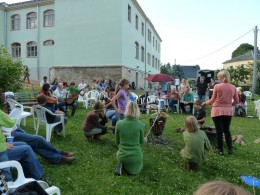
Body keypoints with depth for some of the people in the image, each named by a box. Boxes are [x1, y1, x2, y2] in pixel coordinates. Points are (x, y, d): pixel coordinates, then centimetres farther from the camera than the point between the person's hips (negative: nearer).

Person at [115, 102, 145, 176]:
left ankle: (121, 165, 7)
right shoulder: (141, 125, -17)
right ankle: (132, 168, 2)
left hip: (122, 155, 2)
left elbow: (117, 142, 1)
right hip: (135, 157, -1)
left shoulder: (119, 123, -11)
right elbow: (141, 141, 0)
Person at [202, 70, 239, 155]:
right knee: (227, 130, 18)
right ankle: (230, 149, 20)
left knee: (219, 131, 6)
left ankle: (221, 150, 13)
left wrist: (205, 103, 10)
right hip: (228, 111, 4)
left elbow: (213, 100, -6)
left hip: (217, 111, -4)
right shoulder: (233, 87, 1)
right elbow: (236, 101, 6)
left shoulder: (217, 86, -11)